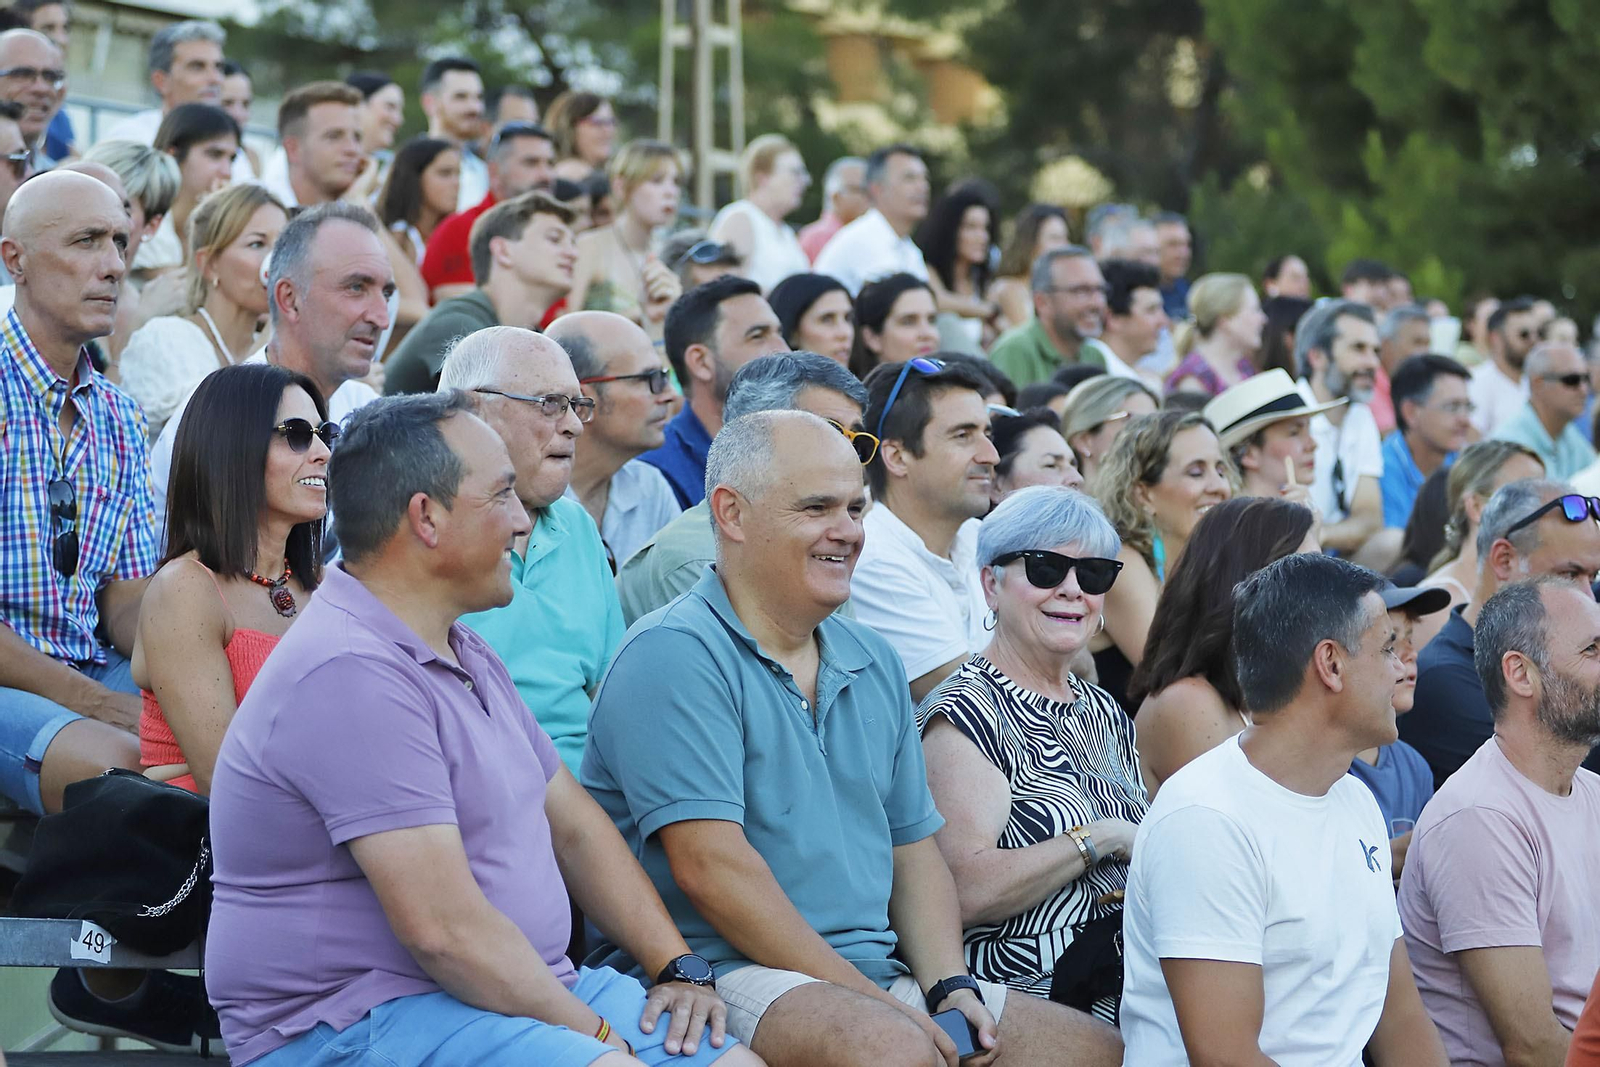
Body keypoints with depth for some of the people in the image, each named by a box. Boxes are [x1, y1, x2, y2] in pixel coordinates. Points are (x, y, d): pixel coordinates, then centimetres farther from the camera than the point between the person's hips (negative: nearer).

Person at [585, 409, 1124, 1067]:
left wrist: (950, 984, 1)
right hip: (733, 972, -7)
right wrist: (876, 1003, -17)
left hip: (879, 979, 7)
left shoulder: (874, 663, 18)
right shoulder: (674, 657, -10)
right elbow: (711, 865, -18)